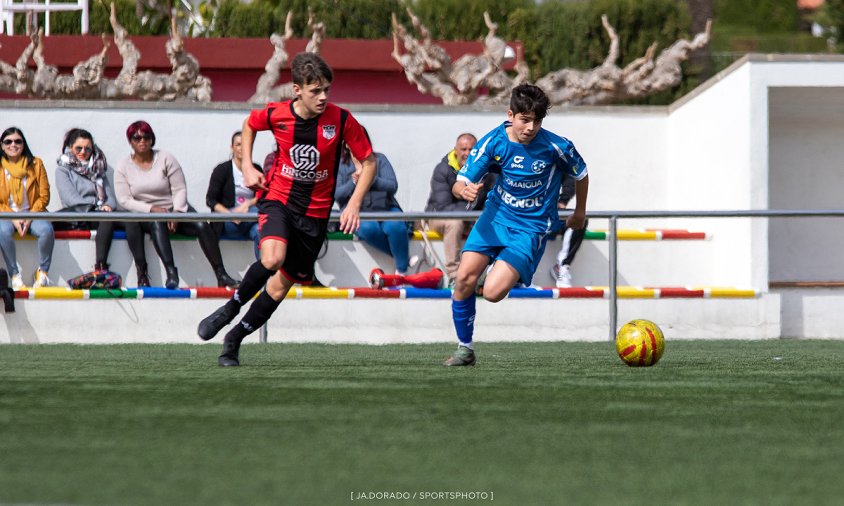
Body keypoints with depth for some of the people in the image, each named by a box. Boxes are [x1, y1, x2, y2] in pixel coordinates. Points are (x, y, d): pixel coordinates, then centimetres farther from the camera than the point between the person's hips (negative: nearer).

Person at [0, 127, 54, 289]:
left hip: (32, 213, 1)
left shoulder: (35, 164, 4)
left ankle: (43, 272, -11)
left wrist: (30, 217, -12)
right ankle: (14, 275, -24)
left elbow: (44, 196, 3)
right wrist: (13, 218, -14)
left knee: (46, 230, -31)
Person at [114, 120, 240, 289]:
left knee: (202, 226, -25)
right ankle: (171, 273, -50)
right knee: (157, 223, -38)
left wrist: (176, 212, -18)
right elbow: (124, 200, -5)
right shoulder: (124, 167, 2)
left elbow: (180, 190, 0)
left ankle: (221, 275, -25)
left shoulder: (165, 159, 3)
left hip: (175, 208, 2)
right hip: (145, 215, -2)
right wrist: (152, 209, -17)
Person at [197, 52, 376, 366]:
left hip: (315, 213, 1)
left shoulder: (341, 120, -13)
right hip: (278, 199, -1)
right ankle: (231, 308, -5)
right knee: (272, 259, -30)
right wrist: (248, 167, 3)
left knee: (281, 285, 3)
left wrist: (354, 205, -12)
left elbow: (368, 161, -2)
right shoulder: (276, 114, -11)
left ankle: (234, 340, 21)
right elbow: (249, 125, 14)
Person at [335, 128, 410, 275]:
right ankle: (403, 256, -21)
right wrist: (353, 183, -16)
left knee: (395, 226, -33)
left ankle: (401, 272, -22)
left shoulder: (379, 159, 12)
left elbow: (392, 186, -1)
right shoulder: (340, 165, 11)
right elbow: (336, 194, 0)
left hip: (385, 207, 1)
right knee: (368, 228, -37)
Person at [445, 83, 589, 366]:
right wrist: (466, 190, -36)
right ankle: (464, 348, 4)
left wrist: (580, 212, 19)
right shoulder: (494, 141, -12)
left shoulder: (557, 147, -17)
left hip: (532, 226, -3)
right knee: (464, 278, -15)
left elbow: (581, 174, 4)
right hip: (496, 215, 3)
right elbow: (461, 182, -10)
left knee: (492, 292, -20)